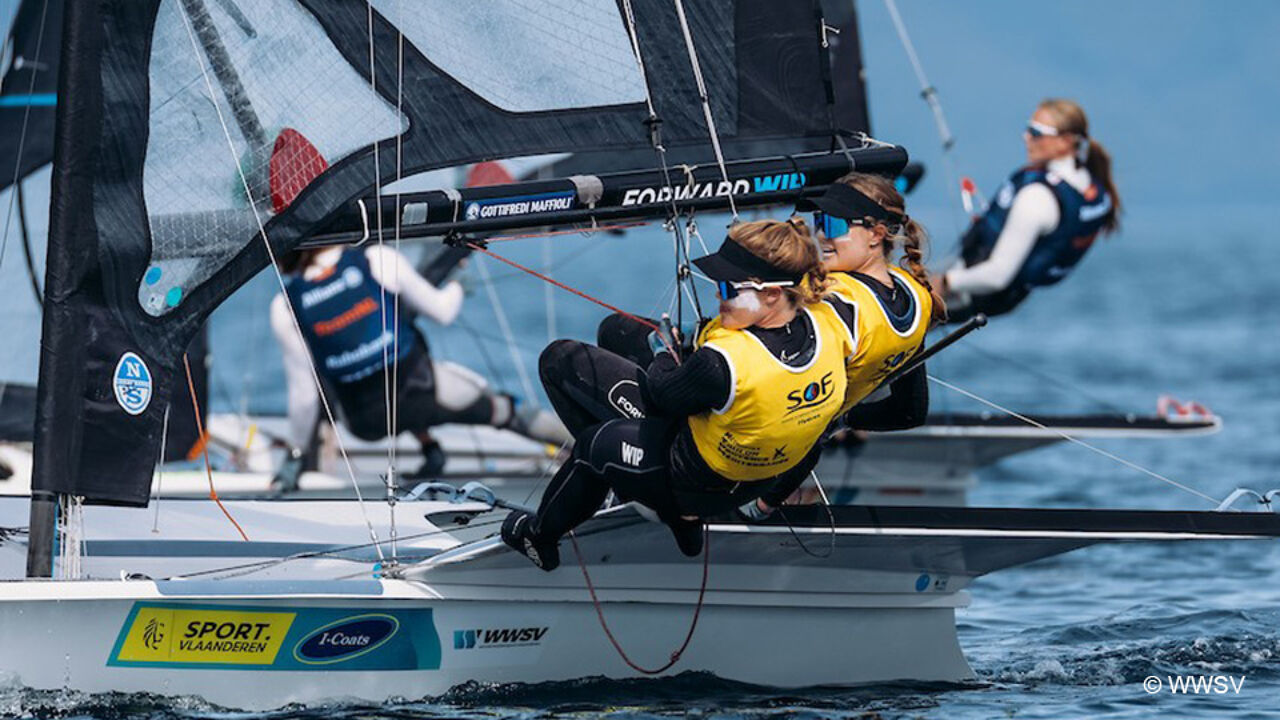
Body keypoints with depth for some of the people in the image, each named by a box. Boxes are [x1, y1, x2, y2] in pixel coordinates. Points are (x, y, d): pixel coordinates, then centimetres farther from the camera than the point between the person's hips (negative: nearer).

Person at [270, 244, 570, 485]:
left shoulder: (284, 308, -10)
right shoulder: (377, 260, -12)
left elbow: (303, 393, -5)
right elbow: (441, 312, 1)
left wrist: (298, 449, 11)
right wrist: (458, 286, 24)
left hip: (367, 424, 1)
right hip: (422, 390, -1)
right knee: (502, 409, 24)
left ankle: (430, 450, 27)